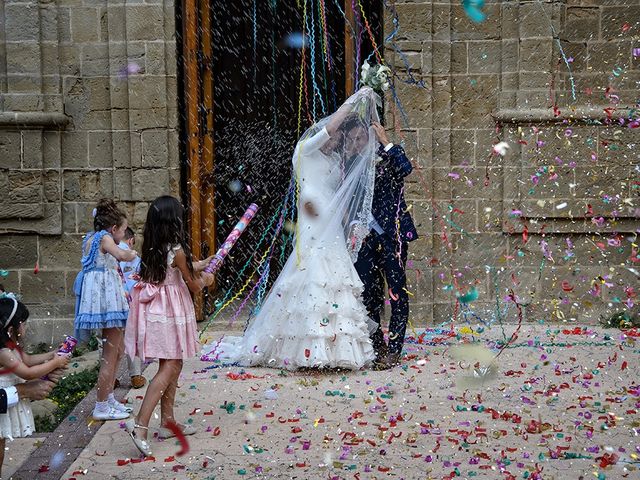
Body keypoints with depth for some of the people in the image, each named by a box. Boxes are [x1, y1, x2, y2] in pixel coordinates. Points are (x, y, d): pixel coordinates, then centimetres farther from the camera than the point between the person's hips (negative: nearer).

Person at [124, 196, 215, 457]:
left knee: (172, 366, 17)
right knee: (169, 367, -6)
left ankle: (167, 421, 24)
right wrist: (206, 279, 17)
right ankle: (140, 423, -15)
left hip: (154, 308, 8)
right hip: (170, 311, -8)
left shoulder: (151, 247, 4)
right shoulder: (177, 251, -17)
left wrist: (201, 265, 35)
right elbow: (194, 286, -6)